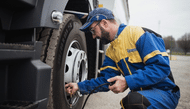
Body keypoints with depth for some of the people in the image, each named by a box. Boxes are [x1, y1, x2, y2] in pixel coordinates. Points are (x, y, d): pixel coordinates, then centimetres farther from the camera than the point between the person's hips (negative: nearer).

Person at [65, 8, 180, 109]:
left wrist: (127, 82, -29)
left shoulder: (139, 34, -14)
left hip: (164, 92, -7)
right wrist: (80, 86, 0)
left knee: (134, 99, -36)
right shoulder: (111, 52, 10)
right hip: (139, 93, 7)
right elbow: (106, 80, 9)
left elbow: (162, 67, -22)